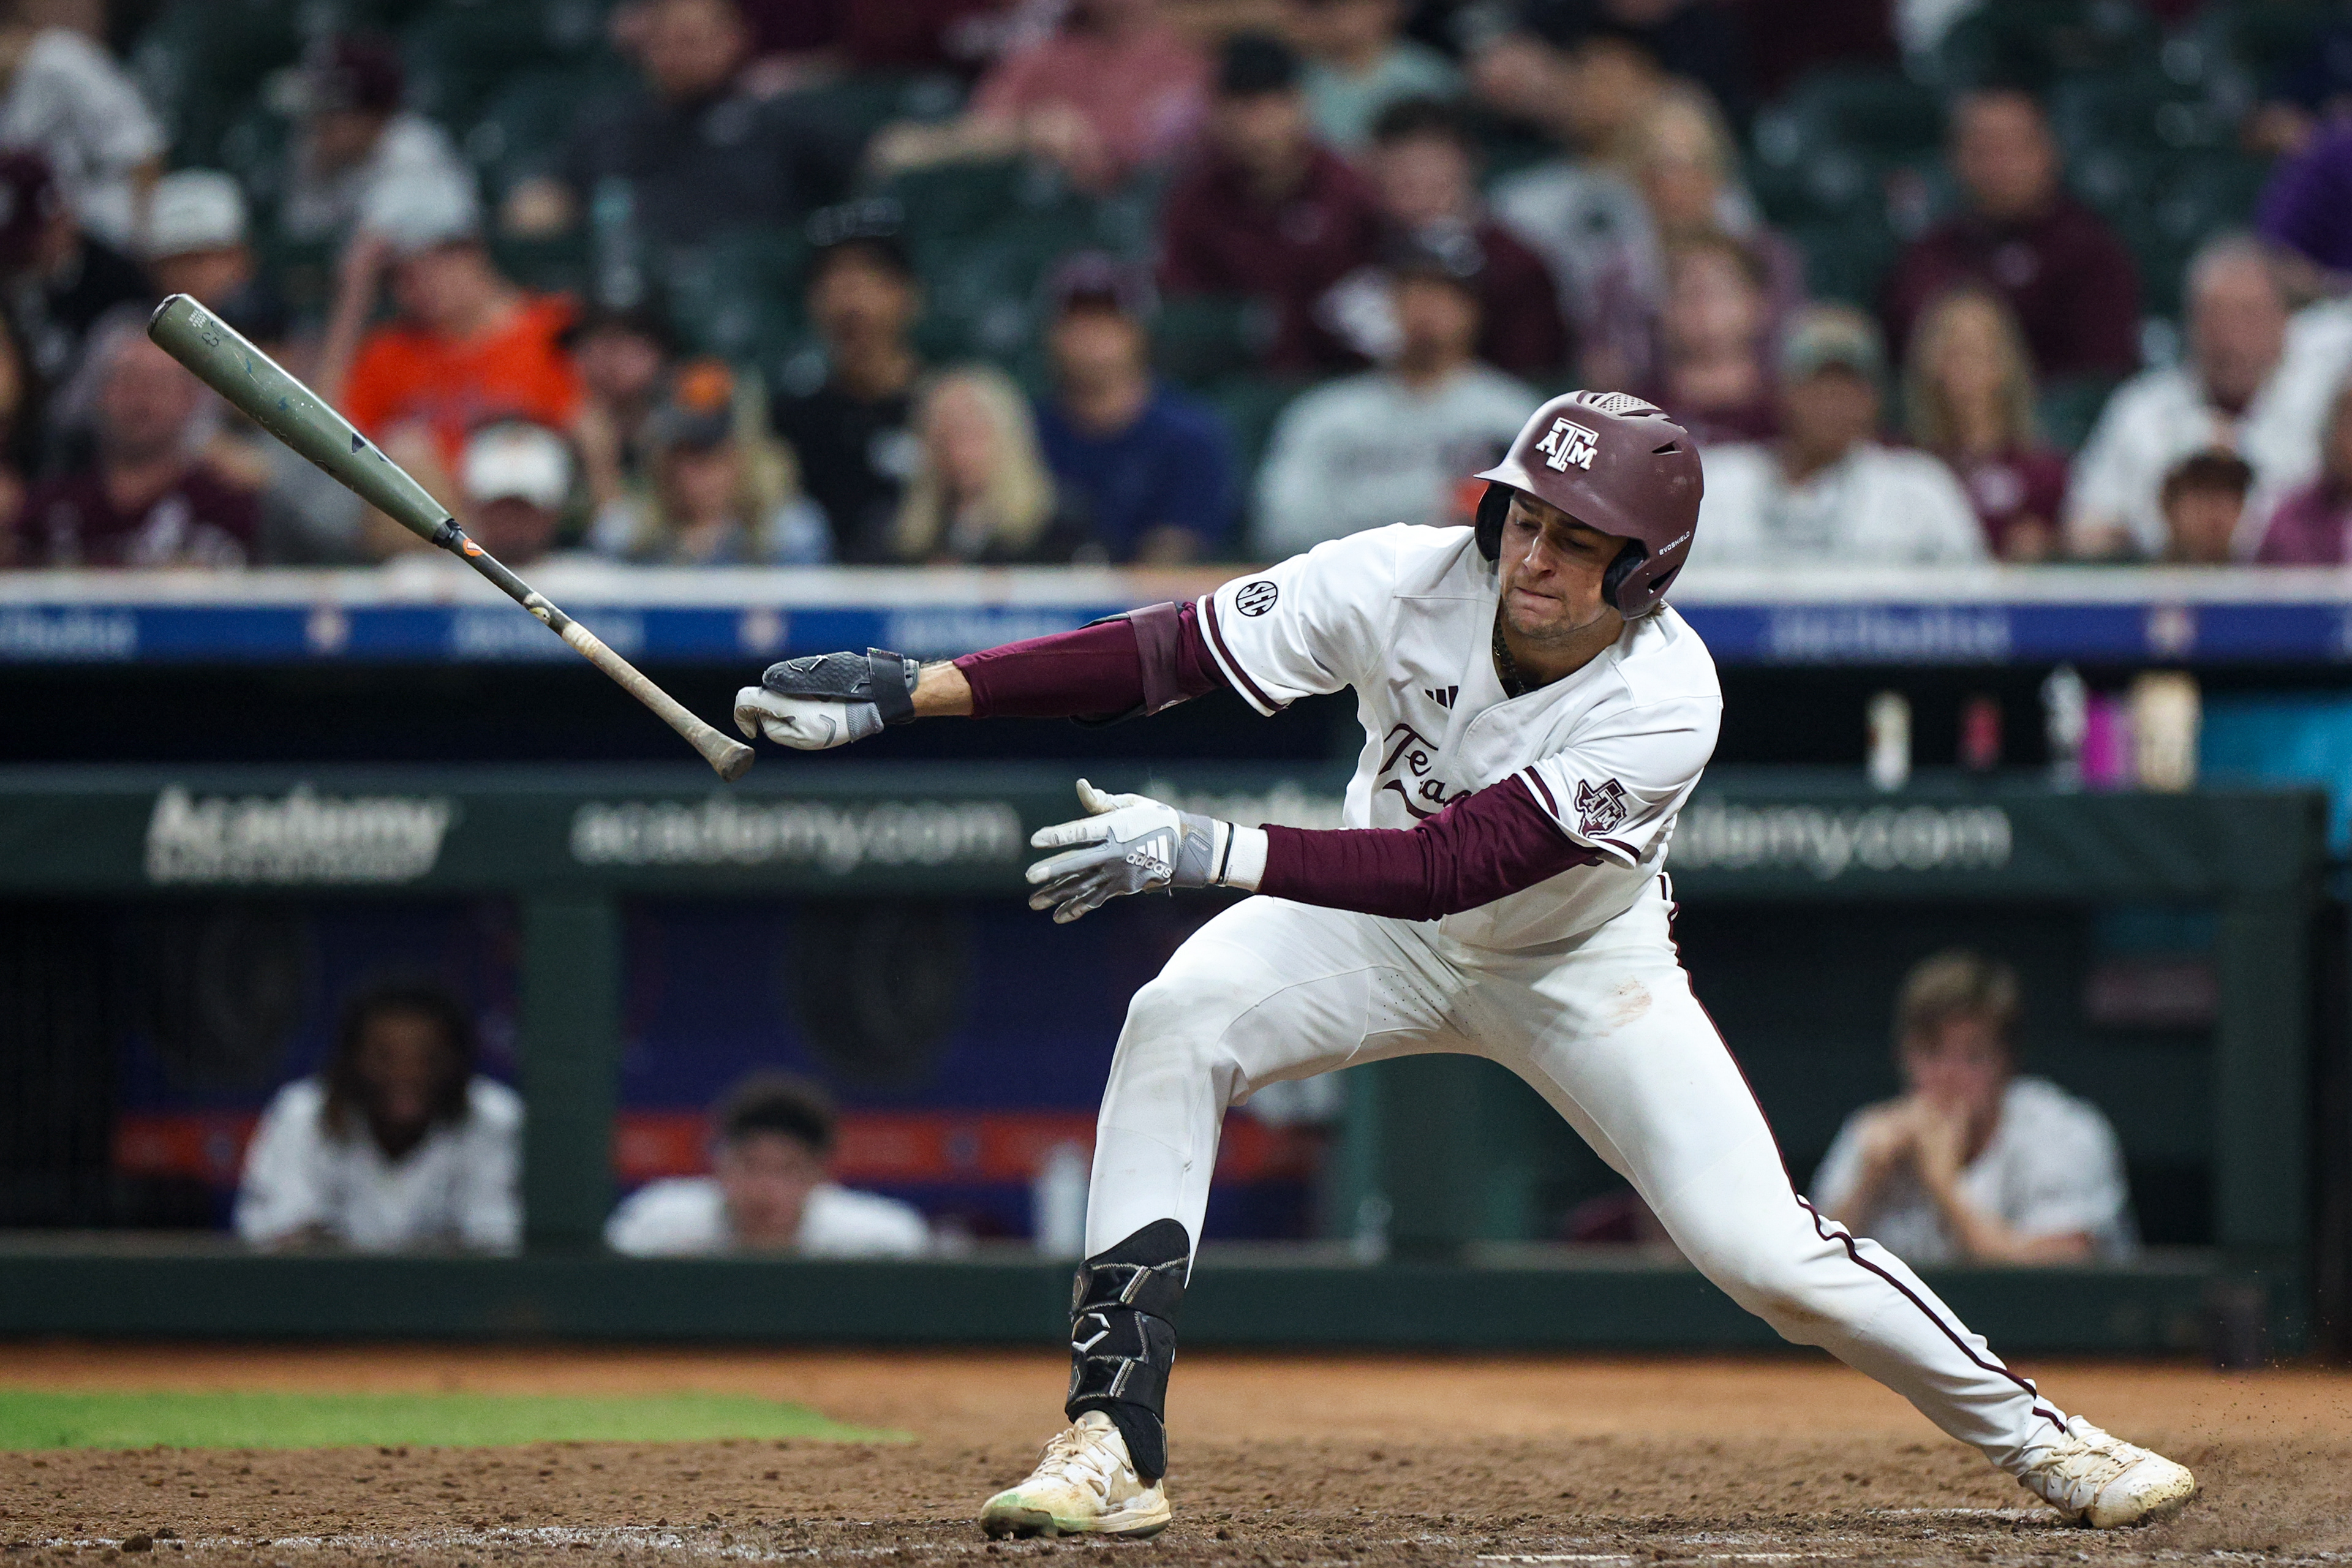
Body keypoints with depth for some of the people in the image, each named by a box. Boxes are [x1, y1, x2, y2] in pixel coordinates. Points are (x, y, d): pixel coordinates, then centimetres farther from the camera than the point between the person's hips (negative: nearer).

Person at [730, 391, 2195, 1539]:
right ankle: (1113, 1441, -22)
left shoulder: (1664, 699, -34)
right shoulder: (1408, 582, -27)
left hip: (1580, 966, -2)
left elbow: (1454, 865, -42)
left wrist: (1210, 849, -51)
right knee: (1176, 1025, -25)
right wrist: (909, 689, -34)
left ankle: (2029, 1429, 11)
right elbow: (1171, 647, -26)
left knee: (1760, 1245, -13)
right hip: (1381, 931, 2)